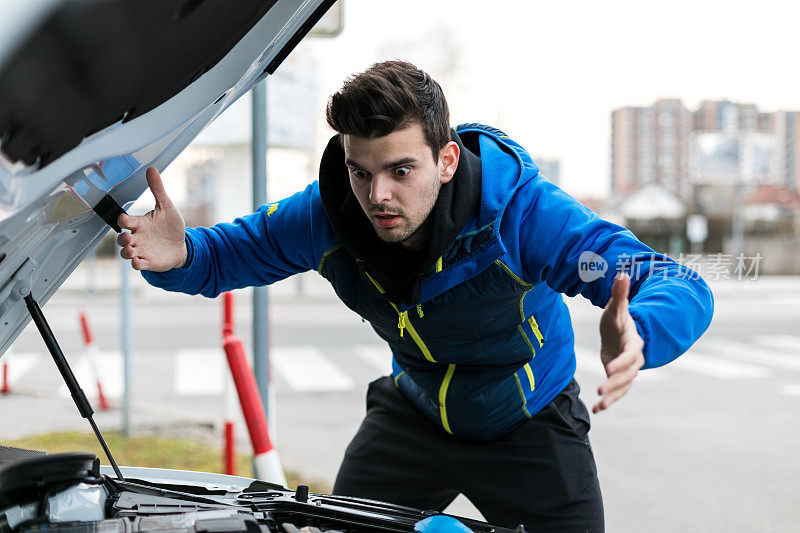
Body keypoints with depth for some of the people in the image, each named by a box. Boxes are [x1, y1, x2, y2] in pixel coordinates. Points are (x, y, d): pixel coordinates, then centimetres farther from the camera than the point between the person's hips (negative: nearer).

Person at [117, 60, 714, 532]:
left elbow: (683, 289, -41)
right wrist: (179, 256, -34)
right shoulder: (328, 216, -24)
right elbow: (230, 251, -7)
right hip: (414, 410, 3)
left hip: (529, 423, -3)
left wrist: (634, 337, -67)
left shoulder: (523, 211, -36)